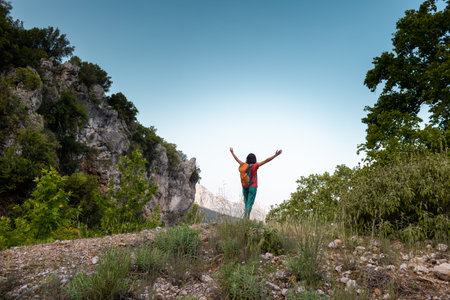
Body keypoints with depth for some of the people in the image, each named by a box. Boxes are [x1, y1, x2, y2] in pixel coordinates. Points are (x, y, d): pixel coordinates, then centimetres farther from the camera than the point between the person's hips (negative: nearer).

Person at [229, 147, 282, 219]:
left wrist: (232, 152, 34)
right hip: (252, 187, -5)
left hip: (245, 187, 5)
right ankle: (246, 218, -13)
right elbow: (266, 161, -14)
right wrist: (275, 155, -13)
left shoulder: (244, 165, 1)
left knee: (246, 203, 17)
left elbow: (237, 159, 17)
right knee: (250, 204, -5)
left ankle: (246, 216, 17)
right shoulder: (255, 166, -10)